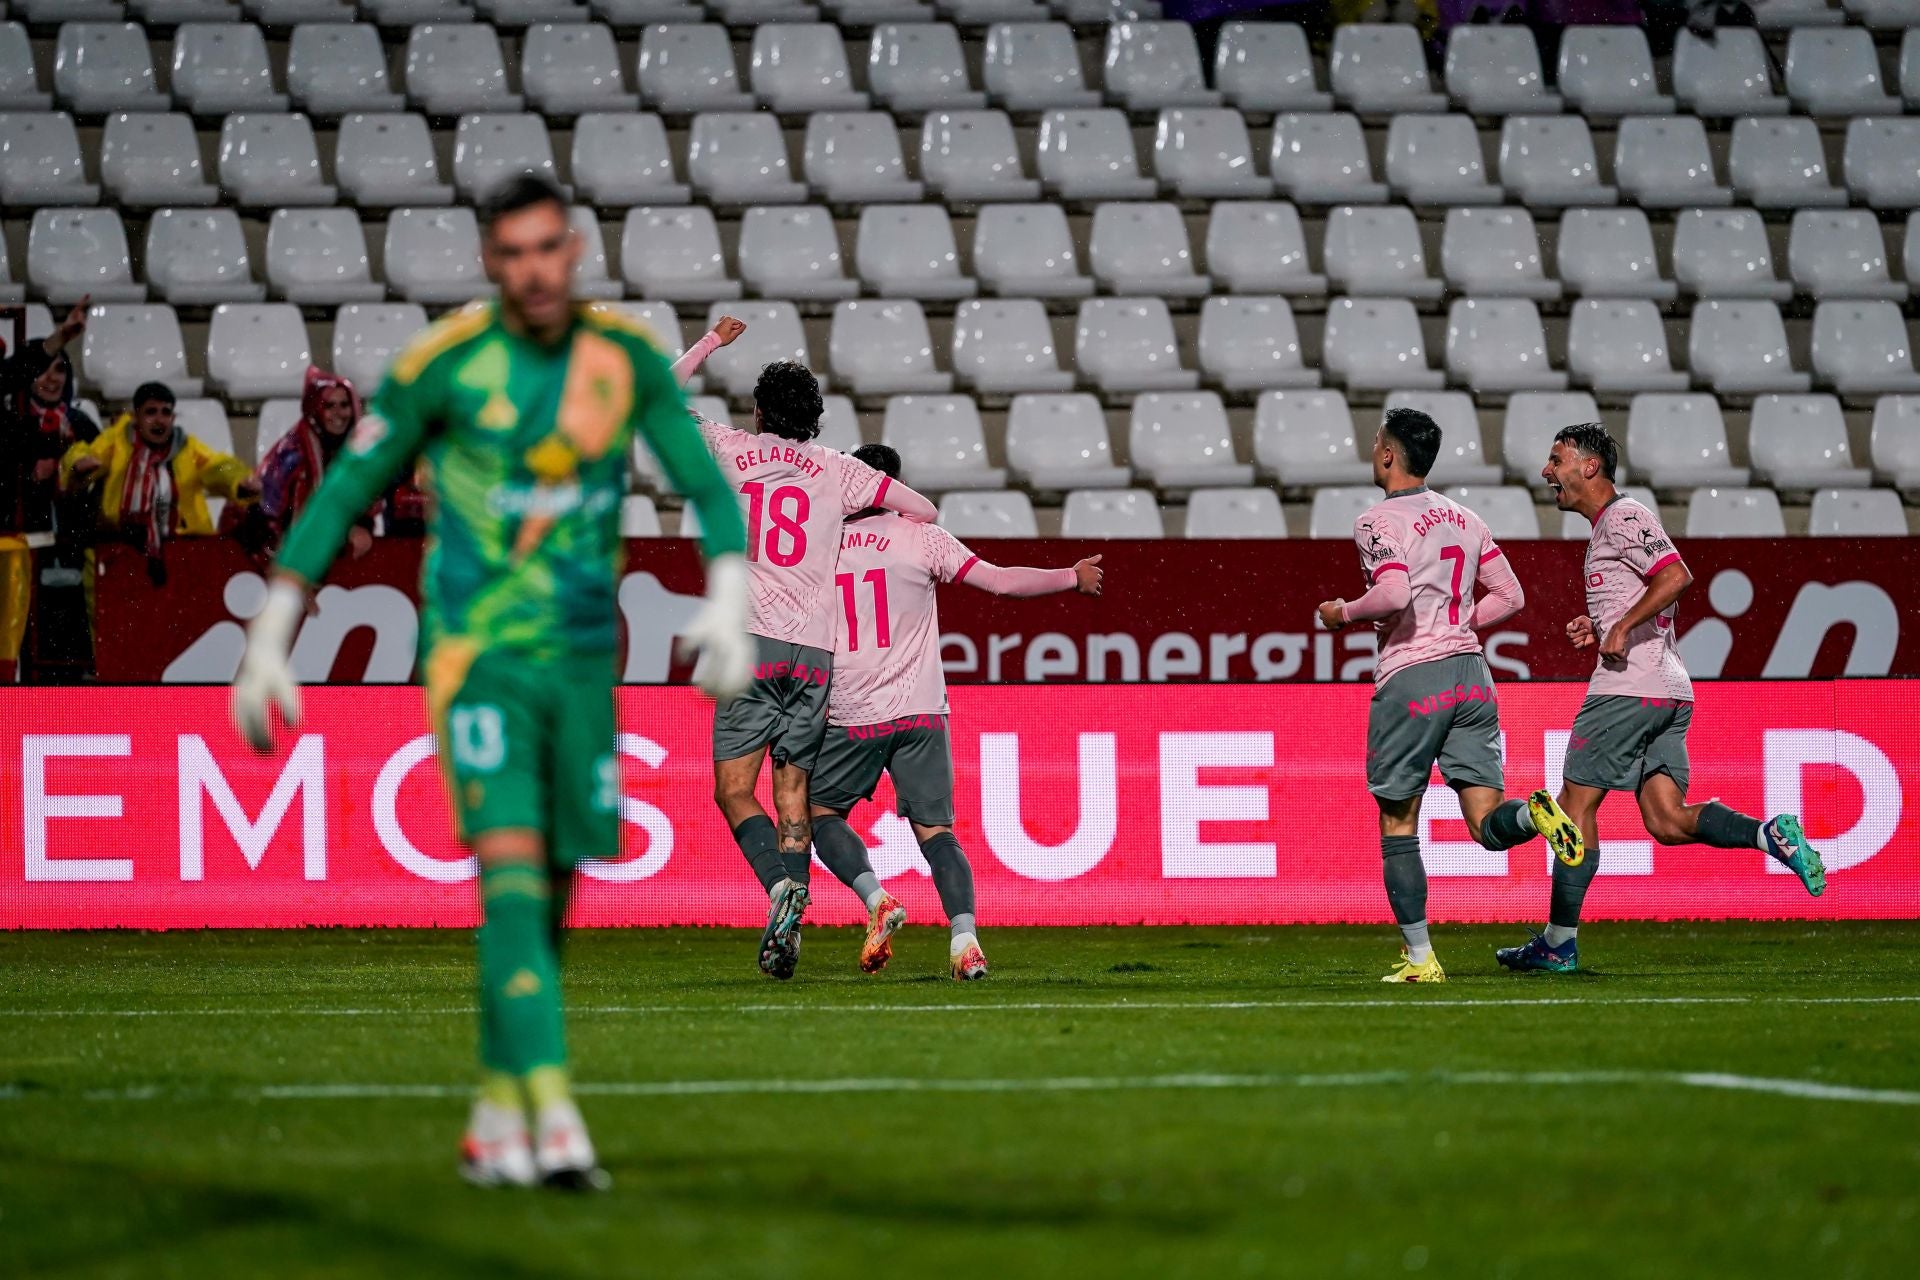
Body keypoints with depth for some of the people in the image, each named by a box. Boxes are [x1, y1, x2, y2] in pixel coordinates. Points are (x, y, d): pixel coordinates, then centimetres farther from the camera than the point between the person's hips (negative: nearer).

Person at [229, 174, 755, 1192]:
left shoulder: (628, 359, 1)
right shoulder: (441, 364, -9)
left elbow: (707, 488, 2)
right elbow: (342, 495, -3)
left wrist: (729, 600, -17)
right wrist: (266, 642, -4)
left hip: (584, 661, 4)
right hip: (477, 657, -4)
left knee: (551, 894, 9)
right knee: (513, 868, -19)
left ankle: (496, 1120, 24)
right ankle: (552, 1118, -27)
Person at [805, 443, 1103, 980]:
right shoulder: (921, 538, -2)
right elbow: (1001, 581, -3)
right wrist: (1074, 578, 9)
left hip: (849, 719, 0)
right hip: (919, 714, 0)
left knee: (820, 814, 17)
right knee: (934, 830, 4)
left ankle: (877, 900, -6)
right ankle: (964, 938, -17)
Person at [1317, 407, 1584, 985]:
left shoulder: (1378, 521, -7)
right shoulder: (1463, 518, 15)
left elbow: (1394, 593, -22)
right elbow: (1509, 596, 17)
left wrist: (1344, 613, -4)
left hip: (1410, 679, -6)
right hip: (1471, 673, 6)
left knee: (1398, 825, 8)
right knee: (1487, 823, 1)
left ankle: (1420, 958, 7)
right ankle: (1533, 812, -33)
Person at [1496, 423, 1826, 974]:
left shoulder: (1624, 518, -7)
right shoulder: (1610, 524, 23)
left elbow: (1676, 577, -21)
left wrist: (1622, 627, -18)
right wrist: (1600, 629, 15)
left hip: (1628, 689, -10)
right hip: (1671, 691, 10)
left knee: (1575, 804, -2)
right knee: (1667, 820, 0)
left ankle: (1558, 943, 2)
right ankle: (1771, 835, -17)